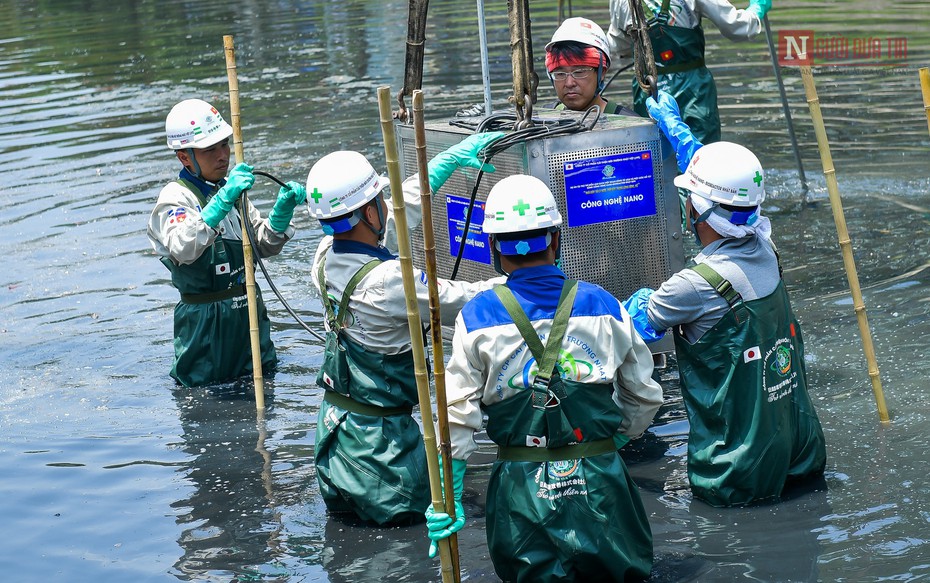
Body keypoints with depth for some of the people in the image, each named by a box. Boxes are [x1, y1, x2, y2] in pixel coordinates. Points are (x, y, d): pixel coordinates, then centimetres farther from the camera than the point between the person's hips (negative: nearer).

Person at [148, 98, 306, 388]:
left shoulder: (229, 189, 10)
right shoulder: (175, 197, -14)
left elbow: (264, 245, 11)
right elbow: (183, 249, -34)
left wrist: (282, 210, -7)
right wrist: (222, 202, -43)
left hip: (250, 313, 7)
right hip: (205, 320, -7)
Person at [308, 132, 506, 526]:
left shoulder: (327, 256, -3)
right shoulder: (389, 281, -27)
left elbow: (403, 208, 9)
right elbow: (462, 302, -17)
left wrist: (452, 157, 14)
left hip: (335, 415, 8)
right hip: (378, 430, -8)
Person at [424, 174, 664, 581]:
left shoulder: (477, 318, -3)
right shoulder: (603, 307, 3)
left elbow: (457, 418, -4)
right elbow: (644, 397, 12)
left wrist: (447, 501, 2)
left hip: (522, 488, -1)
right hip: (600, 483, 1)